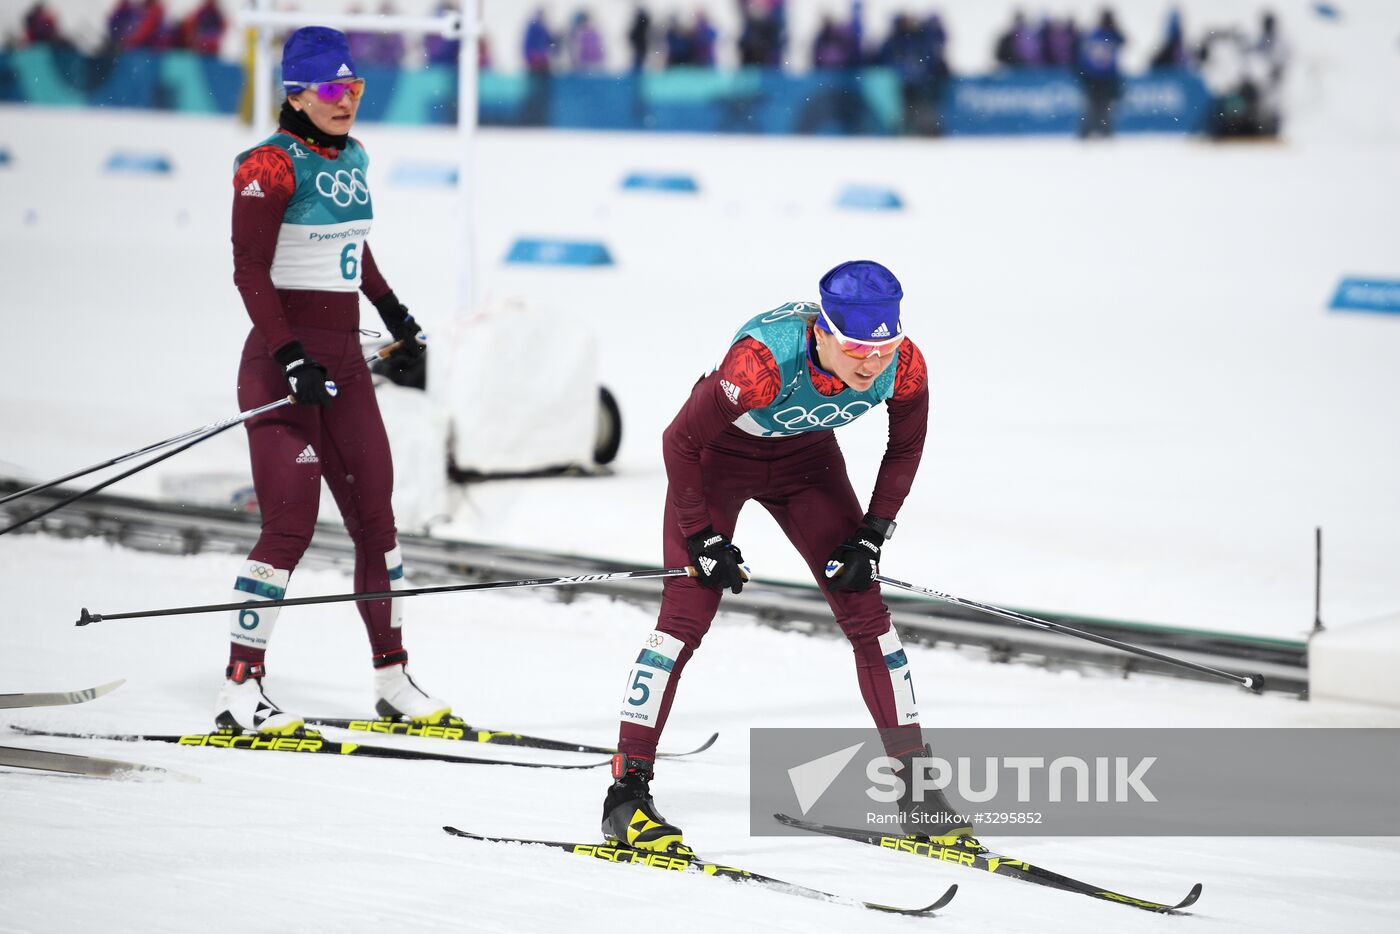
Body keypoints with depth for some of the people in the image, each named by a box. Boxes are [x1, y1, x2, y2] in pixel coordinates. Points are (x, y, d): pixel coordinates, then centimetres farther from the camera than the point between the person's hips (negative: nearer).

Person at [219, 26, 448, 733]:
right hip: (283, 362, -8)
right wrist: (291, 358, -24)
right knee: (291, 524, -11)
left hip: (344, 358, 8)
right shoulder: (272, 165, -12)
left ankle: (392, 680, 18)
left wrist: (390, 306, 38)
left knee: (375, 516, 9)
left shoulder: (351, 158, 11)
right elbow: (250, 273, -16)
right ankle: (239, 688, -6)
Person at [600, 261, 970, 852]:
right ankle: (627, 791, -9)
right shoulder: (764, 360, -41)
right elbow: (680, 443, -27)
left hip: (806, 455, 4)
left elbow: (905, 449, -5)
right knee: (687, 612, -14)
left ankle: (916, 789, 6)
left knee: (866, 610, -2)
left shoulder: (904, 366, -27)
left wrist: (871, 538, -7)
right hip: (719, 454, -4)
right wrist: (704, 540, -21)